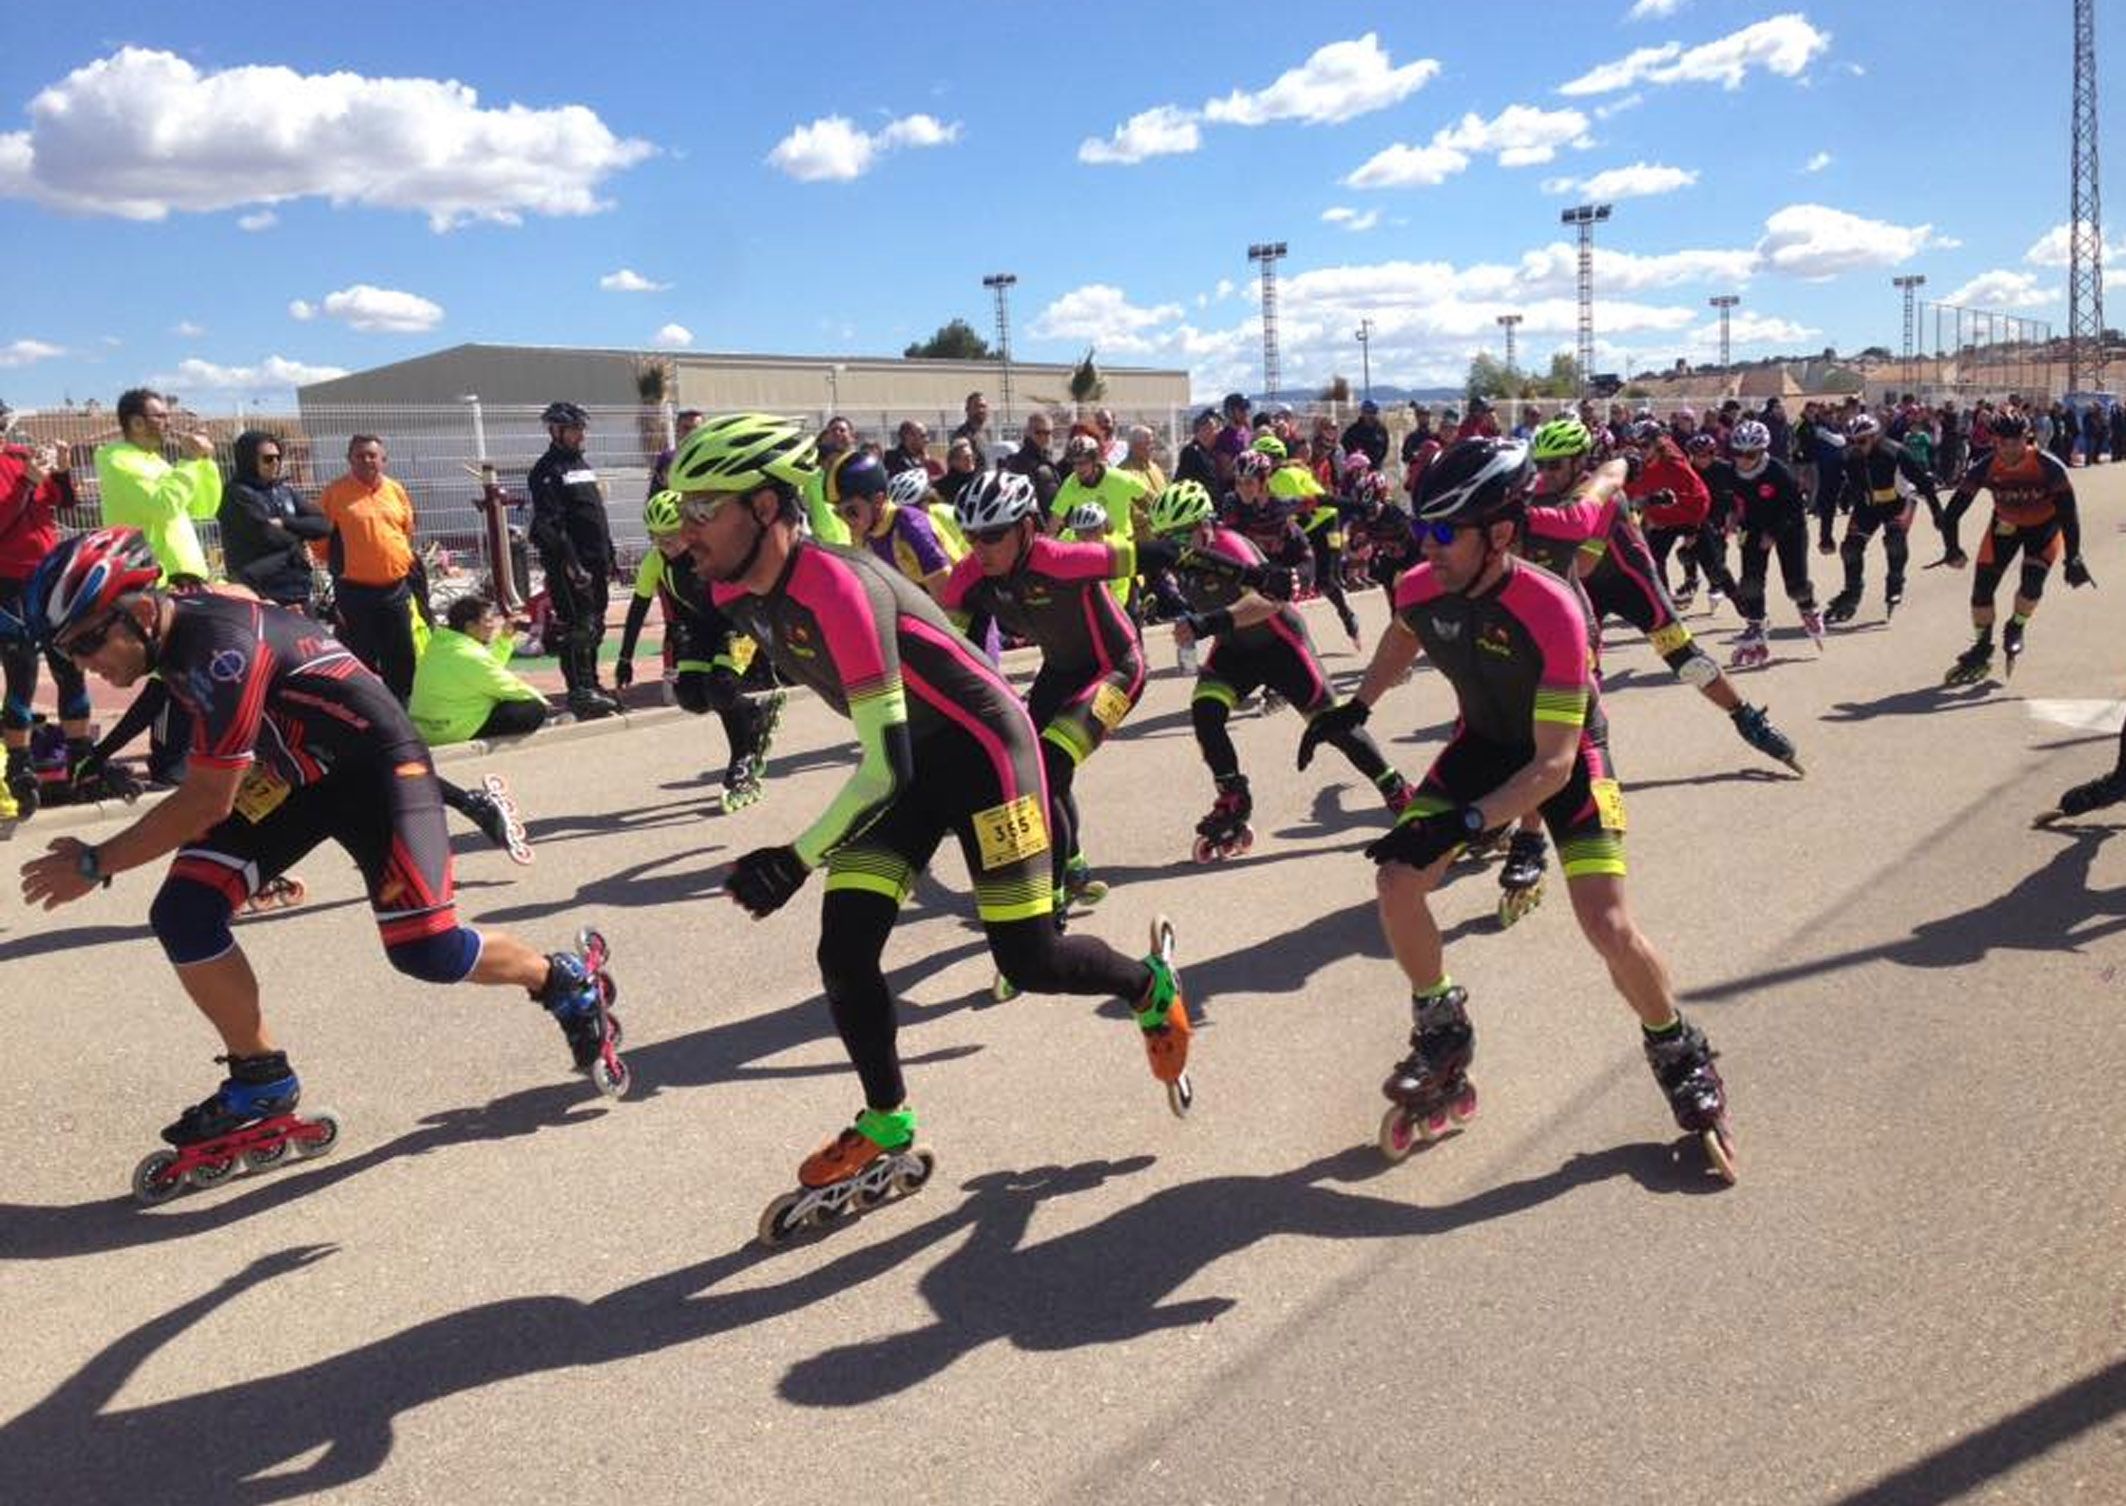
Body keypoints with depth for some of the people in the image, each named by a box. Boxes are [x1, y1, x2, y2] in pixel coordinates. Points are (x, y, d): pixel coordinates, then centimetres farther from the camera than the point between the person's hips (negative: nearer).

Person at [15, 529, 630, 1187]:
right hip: (292, 771, 8)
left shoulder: (221, 647, -30)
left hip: (375, 763, -8)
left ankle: (566, 983, 11)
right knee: (182, 914, -7)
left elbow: (208, 800, -24)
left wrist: (95, 864, -15)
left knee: (425, 950, -17)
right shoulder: (175, 625, -3)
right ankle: (262, 1082, 9)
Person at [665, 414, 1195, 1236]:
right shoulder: (738, 593, -6)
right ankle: (888, 1138, 13)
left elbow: (886, 768, -31)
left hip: (983, 745, -7)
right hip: (910, 756, 8)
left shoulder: (836, 587, -31)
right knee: (844, 948, -4)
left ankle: (1153, 988, 27)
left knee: (1027, 961, -4)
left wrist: (797, 859, -29)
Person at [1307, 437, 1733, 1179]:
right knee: (1396, 881, -9)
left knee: (1607, 924, -16)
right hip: (1483, 740, 5)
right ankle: (1444, 1049, 12)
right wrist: (1357, 706, 1)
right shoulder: (1419, 590, -19)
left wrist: (1463, 824, -41)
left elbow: (1553, 765, -33)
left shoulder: (1552, 612, -35)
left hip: (1567, 752, -5)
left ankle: (1684, 1062, 14)